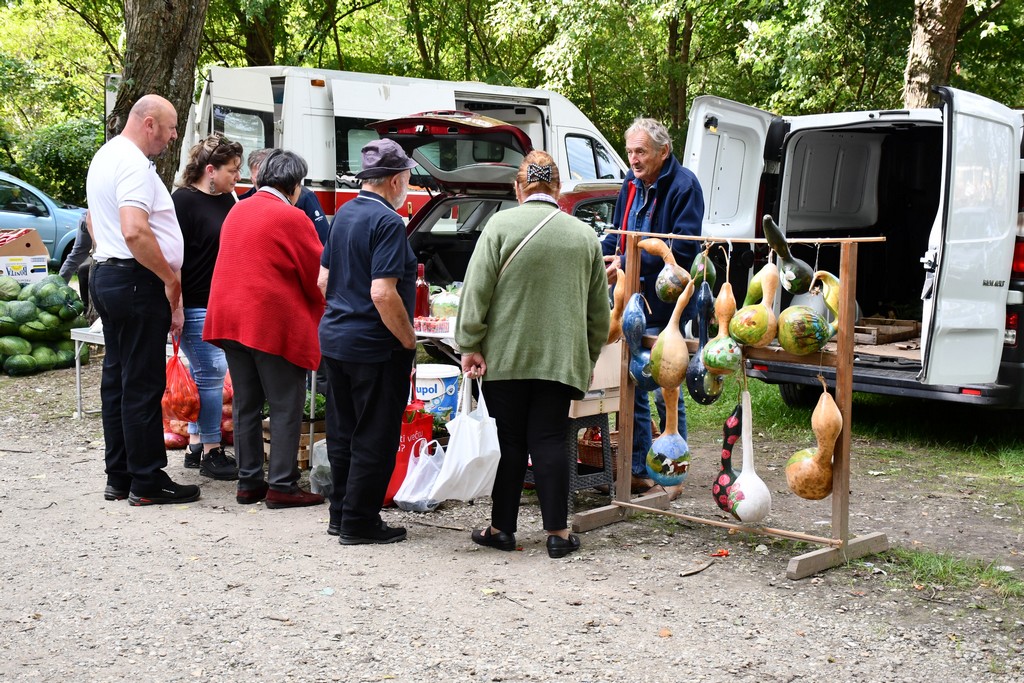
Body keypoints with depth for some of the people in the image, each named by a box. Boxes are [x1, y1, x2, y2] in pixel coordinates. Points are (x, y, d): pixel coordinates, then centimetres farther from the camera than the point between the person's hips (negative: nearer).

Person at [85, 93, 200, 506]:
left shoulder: (104, 157, 17)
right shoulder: (133, 164, -16)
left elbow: (94, 220, 29)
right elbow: (135, 231, -28)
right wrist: (171, 278, -19)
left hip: (107, 277, 11)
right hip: (137, 282, -11)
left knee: (116, 380, 12)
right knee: (143, 384, -5)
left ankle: (118, 477, 19)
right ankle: (147, 483, 1)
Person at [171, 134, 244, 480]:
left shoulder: (226, 200, 13)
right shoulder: (183, 201, -13)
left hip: (220, 304, 9)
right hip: (195, 305, -9)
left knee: (202, 374, 13)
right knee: (211, 372, -8)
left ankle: (195, 445, 21)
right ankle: (211, 452, -1)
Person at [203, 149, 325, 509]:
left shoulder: (236, 211, 13)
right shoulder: (292, 218, -10)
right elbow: (317, 276, -5)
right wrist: (325, 314, 13)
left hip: (230, 318, 7)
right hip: (274, 322, -7)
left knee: (246, 403, 12)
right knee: (286, 406, 0)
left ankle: (249, 482, 16)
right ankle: (282, 486, 0)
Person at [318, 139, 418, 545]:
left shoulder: (344, 214, 10)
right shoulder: (388, 222, -17)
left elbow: (324, 280, 16)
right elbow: (383, 293, -24)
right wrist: (410, 342, -15)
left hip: (334, 340, 9)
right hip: (374, 346, -9)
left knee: (343, 433, 16)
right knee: (375, 438, 1)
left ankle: (340, 514, 25)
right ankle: (359, 522, 7)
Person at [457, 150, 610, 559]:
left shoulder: (501, 226, -4)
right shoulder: (584, 234, 6)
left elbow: (476, 290, -7)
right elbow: (599, 308, 12)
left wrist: (470, 346, -2)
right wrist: (589, 358, 21)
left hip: (505, 356, -2)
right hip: (561, 358, 2)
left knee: (509, 443, 6)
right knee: (550, 441, 5)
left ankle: (502, 528, 15)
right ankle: (557, 532, 6)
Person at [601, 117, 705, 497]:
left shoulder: (683, 186, -11)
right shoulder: (631, 184, 12)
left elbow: (682, 249, -18)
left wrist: (629, 263, -22)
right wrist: (600, 260, 0)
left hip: (663, 307, -7)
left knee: (665, 392, 1)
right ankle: (637, 471, 23)